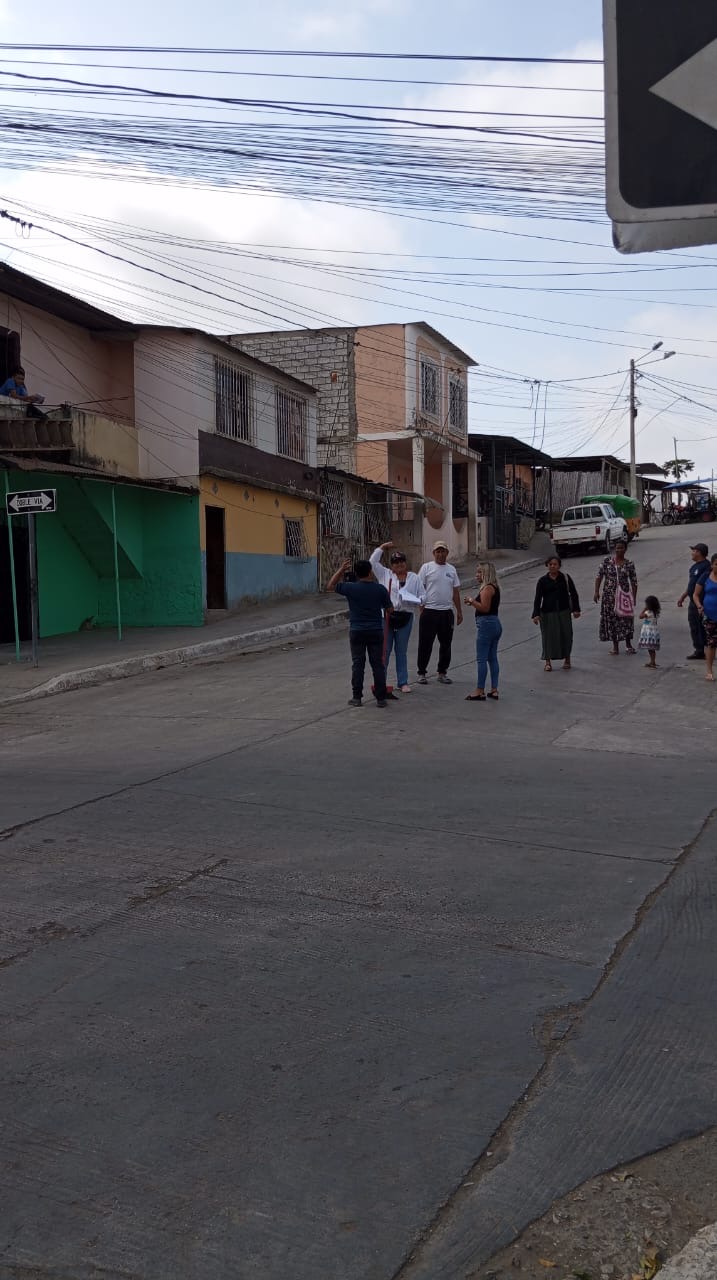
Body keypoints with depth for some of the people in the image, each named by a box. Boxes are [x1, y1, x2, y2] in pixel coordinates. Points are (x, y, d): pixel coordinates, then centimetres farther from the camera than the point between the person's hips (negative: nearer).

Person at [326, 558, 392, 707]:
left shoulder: (351, 588, -7)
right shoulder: (380, 589, -4)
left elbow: (330, 586, 7)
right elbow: (389, 609, 4)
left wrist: (341, 570, 9)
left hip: (356, 632, 0)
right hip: (376, 632, 1)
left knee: (357, 664, 6)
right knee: (378, 665, 5)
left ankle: (356, 697, 7)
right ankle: (381, 698, 6)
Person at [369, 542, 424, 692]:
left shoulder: (414, 578, 10)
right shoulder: (385, 574, 8)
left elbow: (422, 596, 9)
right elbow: (373, 562, 4)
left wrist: (415, 600, -13)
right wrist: (382, 547, 4)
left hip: (405, 617, 1)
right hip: (386, 616, -1)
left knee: (402, 651, 11)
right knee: (384, 650, 1)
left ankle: (403, 682, 17)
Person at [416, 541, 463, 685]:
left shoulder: (451, 569, 11)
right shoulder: (426, 567, -2)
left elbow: (455, 592, 16)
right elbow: (419, 588, -3)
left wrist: (459, 611, 14)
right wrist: (421, 606, -10)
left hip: (447, 612, 4)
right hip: (429, 611, -4)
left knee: (446, 644, 10)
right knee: (425, 644, 0)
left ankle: (442, 673, 21)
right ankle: (422, 673, 11)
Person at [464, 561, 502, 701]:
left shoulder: (487, 588, -15)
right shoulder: (495, 587, 16)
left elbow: (484, 608, -22)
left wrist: (472, 600, -11)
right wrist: (474, 602, 16)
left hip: (486, 624, -10)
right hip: (495, 623, 10)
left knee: (481, 658, -6)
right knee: (492, 658, 12)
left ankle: (480, 691, -3)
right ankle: (494, 690, 14)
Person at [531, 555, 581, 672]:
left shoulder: (565, 578, 2)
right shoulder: (542, 581, 1)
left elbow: (573, 594, 7)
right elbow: (538, 598, -1)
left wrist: (576, 609, 3)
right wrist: (536, 614, -8)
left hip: (563, 612, 1)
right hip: (547, 613, -1)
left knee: (566, 635, 3)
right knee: (548, 636, 1)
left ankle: (567, 659, 19)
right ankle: (548, 661, 11)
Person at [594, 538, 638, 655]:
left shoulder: (629, 564, -1)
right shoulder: (607, 561, 0)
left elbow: (634, 582, 2)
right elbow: (599, 576, 1)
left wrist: (634, 598, 0)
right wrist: (596, 592, -5)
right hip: (609, 595, 1)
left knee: (626, 619, 1)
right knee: (611, 619, 4)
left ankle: (628, 645, 16)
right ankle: (615, 646, 15)